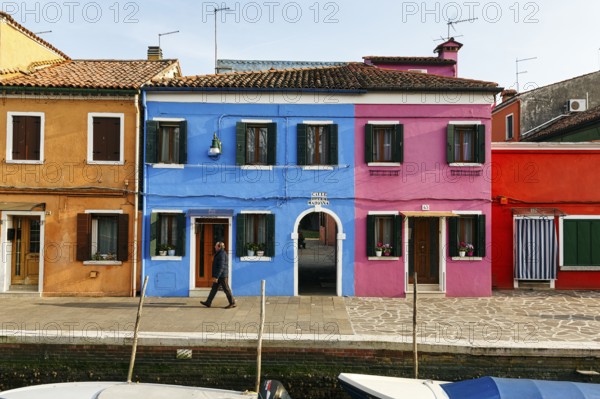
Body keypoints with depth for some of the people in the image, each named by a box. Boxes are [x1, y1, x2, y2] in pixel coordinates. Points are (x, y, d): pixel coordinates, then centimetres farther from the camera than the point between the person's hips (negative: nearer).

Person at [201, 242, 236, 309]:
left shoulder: (221, 254, -18)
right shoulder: (220, 254, 14)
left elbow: (221, 267, -23)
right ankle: (208, 303, 15)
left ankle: (232, 303, 5)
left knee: (226, 289, -3)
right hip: (219, 276, 10)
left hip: (222, 275, -10)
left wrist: (216, 277, -24)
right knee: (214, 288, 11)